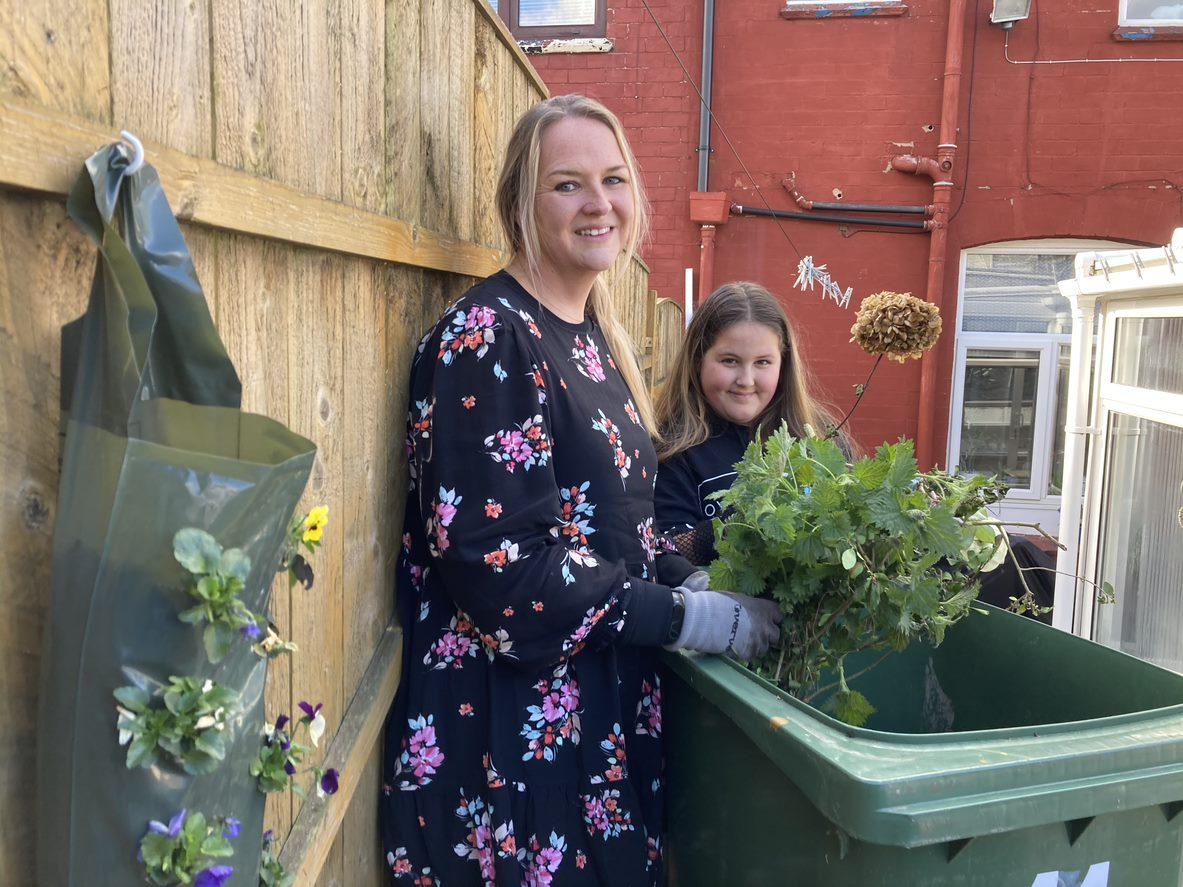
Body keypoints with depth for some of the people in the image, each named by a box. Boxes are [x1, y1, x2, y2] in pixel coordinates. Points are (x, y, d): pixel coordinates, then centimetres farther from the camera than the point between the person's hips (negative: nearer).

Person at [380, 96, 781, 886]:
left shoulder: (595, 334, 8)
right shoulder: (487, 338, -18)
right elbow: (503, 570, -23)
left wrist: (698, 583, 0)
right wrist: (690, 618, -17)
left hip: (604, 706, 8)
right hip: (511, 723, -8)